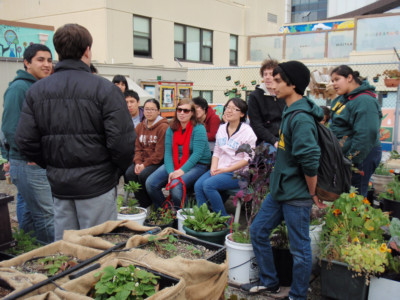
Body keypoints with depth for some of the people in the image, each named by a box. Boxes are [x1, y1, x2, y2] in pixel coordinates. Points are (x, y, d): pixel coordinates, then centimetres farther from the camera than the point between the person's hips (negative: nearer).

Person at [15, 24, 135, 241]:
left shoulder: (37, 91, 2)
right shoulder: (105, 89, -13)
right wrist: (117, 171, 1)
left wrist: (53, 167, 12)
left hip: (59, 186, 5)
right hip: (96, 184, -4)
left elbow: (25, 141, -1)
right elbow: (123, 141, -17)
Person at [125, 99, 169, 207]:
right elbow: (137, 148, 13)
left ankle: (151, 206, -8)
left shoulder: (163, 127, -9)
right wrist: (138, 163, -6)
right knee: (129, 173, -20)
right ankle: (143, 204, -9)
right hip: (142, 161, 6)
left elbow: (160, 152, -14)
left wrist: (145, 165, -16)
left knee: (143, 175, -29)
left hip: (158, 162, -6)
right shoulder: (140, 127, 14)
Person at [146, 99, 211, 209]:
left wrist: (182, 170, -24)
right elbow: (168, 152, 0)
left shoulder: (199, 129, -8)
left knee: (176, 185, -32)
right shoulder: (171, 129, 9)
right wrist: (171, 172, -17)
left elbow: (197, 154, -16)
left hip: (197, 164, -6)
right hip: (175, 163, 6)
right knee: (150, 183, -13)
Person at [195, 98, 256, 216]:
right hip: (220, 170, 6)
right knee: (198, 185, -17)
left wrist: (227, 169, -15)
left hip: (237, 173, -6)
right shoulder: (222, 128, 14)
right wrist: (214, 168, -3)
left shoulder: (247, 132, -7)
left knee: (208, 184, -26)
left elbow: (248, 158, -11)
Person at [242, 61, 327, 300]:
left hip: (297, 196, -10)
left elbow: (310, 160, -27)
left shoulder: (301, 117, -22)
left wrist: (313, 193, -16)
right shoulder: (290, 112, 9)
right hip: (280, 190, 10)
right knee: (258, 231, 17)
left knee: (300, 248, 7)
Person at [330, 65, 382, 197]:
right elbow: (335, 127, 24)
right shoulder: (342, 99, 12)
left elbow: (366, 136, -25)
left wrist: (350, 160, -22)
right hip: (342, 154, 10)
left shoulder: (364, 101, -18)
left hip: (362, 156, -9)